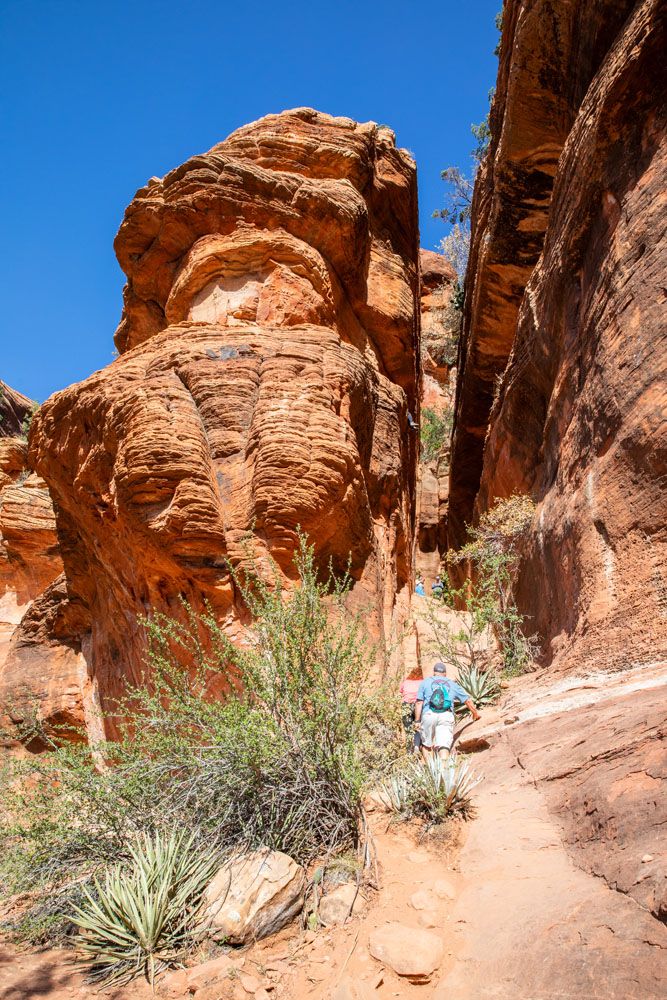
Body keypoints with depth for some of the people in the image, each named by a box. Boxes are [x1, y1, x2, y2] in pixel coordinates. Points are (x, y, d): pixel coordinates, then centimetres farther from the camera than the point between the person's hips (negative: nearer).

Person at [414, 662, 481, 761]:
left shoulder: (425, 682, 17)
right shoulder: (452, 684, 22)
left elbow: (419, 702, 7)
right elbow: (468, 700, 25)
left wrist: (417, 720, 9)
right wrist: (475, 713, 41)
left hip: (428, 715, 0)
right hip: (447, 716, 1)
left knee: (426, 745, 14)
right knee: (444, 746, -6)